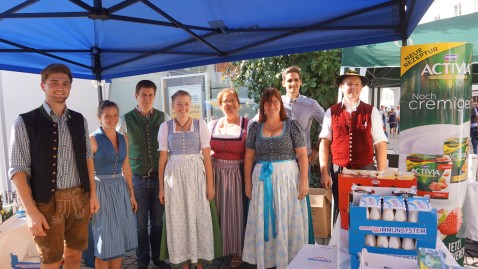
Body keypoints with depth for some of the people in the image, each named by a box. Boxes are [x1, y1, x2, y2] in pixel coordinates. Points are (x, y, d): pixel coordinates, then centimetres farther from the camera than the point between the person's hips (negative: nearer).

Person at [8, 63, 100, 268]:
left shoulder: (79, 120, 6)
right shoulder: (25, 122, -8)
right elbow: (18, 169, -8)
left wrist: (93, 194, 9)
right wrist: (31, 211, -13)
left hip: (79, 198, 4)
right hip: (47, 201, -4)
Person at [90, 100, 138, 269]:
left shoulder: (123, 139, 7)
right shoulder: (93, 139, -10)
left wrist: (131, 194, 12)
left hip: (121, 189, 6)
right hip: (102, 190, -5)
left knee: (120, 237, 12)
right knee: (106, 239, 3)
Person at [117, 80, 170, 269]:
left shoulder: (163, 118, 1)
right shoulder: (126, 120, -2)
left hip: (159, 177, 1)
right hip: (137, 179, -1)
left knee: (158, 221, 12)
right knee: (140, 223, 10)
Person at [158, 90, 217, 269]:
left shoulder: (200, 124, 0)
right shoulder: (165, 127, 2)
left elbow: (207, 156, -1)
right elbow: (163, 158, 4)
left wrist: (210, 184, -4)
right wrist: (161, 187, 3)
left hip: (196, 175, -1)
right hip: (174, 177, 1)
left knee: (199, 218, 5)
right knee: (178, 219, 8)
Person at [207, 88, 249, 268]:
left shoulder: (248, 125, -3)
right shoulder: (212, 125, 6)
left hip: (237, 175, -3)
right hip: (215, 174, 3)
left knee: (236, 212, 5)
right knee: (218, 211, 11)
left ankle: (237, 252, 24)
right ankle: (218, 248, 32)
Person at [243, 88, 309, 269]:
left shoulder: (292, 126, -1)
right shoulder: (255, 128, 6)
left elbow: (302, 155, -3)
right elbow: (249, 157, 7)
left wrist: (304, 181, -10)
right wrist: (248, 183, 3)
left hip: (287, 178, -2)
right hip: (262, 180, 2)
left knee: (287, 221, 5)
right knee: (263, 222, 9)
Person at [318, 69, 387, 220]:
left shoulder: (372, 112, 1)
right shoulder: (331, 112, 1)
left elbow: (380, 144, -1)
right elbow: (324, 143, -1)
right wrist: (324, 172, -6)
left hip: (366, 170, 0)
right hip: (339, 171, 1)